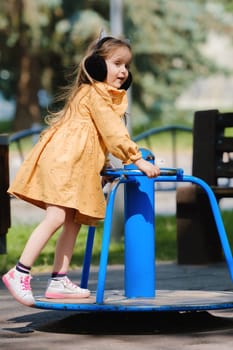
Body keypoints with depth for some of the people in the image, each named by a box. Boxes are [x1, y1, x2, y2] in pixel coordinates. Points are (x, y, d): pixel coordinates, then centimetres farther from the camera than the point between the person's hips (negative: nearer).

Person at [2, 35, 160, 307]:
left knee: (73, 221, 6)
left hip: (78, 167, 10)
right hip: (62, 159, -10)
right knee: (56, 217, -17)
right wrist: (137, 160, -17)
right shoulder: (95, 93, -7)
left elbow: (107, 135, 26)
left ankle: (59, 280, 7)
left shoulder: (105, 95, 25)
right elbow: (113, 132, -16)